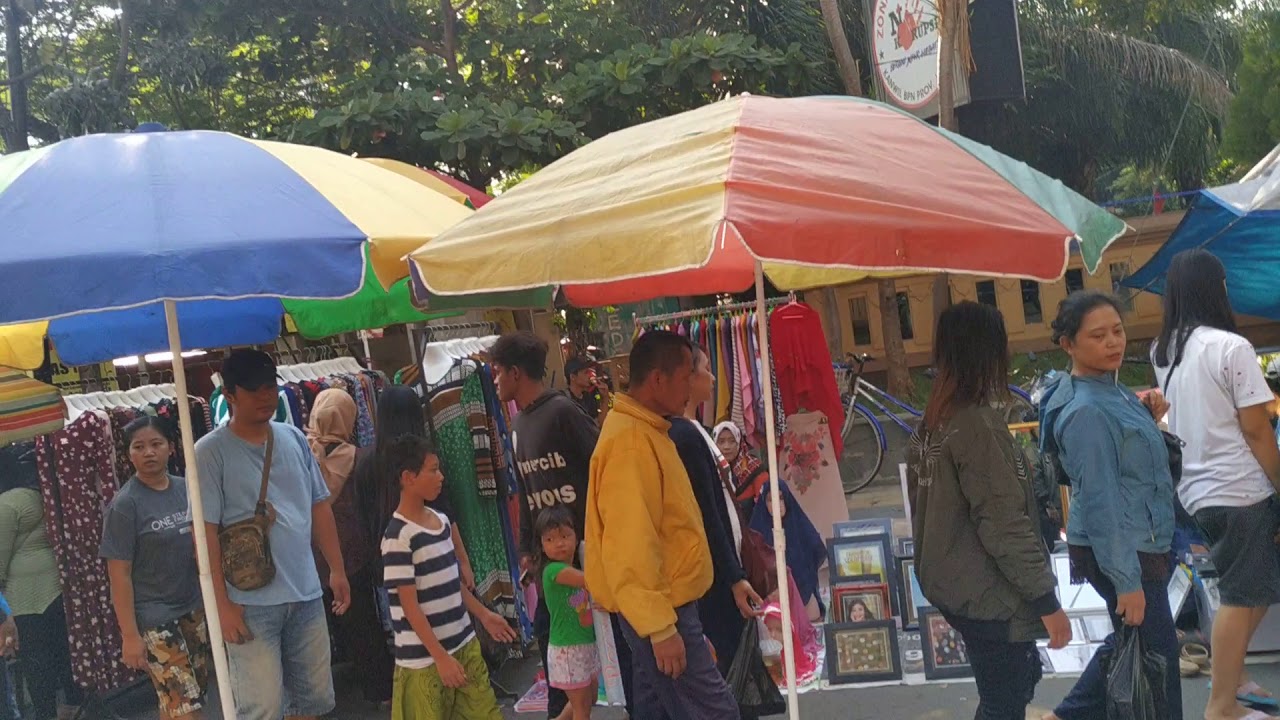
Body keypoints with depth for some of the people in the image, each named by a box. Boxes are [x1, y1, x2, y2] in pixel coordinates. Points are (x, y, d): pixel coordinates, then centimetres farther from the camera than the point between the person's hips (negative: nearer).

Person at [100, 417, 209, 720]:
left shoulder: (186, 488, 3)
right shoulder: (125, 505, -12)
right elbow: (119, 574, -12)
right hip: (153, 618, -5)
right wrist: (130, 635, -13)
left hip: (195, 609, 6)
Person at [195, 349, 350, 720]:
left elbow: (319, 506, 13)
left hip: (306, 594, 5)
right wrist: (222, 603, -13)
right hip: (250, 602, -5)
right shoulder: (211, 451, -8)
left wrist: (337, 570, 10)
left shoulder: (294, 438, 8)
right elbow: (206, 531, -10)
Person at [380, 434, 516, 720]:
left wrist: (483, 614, 21)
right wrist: (440, 657, -18)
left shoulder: (442, 521, 7)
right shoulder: (398, 537, -17)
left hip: (464, 644, 8)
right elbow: (410, 606, -17)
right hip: (424, 658, -7)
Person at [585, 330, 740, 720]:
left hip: (662, 603, 10)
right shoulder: (629, 442, -21)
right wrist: (660, 626, -24)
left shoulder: (645, 431, 12)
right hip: (660, 609, -10)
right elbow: (630, 545, -25)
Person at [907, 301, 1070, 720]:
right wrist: (1046, 598, -18)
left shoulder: (934, 421, 6)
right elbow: (1004, 524, -23)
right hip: (987, 593, -9)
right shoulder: (977, 422, -21)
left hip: (954, 585, 9)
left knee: (1021, 676, 23)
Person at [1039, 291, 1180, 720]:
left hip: (1139, 546, 9)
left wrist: (1147, 418, -1)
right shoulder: (1086, 411, -24)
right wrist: (1127, 581, -24)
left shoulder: (1110, 390, 6)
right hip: (1121, 554, -9)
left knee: (1132, 644, 22)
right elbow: (1100, 501, -25)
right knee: (1155, 654, 4)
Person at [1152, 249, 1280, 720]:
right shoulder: (1231, 347, -15)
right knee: (1241, 597, 2)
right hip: (1237, 489, -7)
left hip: (1195, 489, 7)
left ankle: (1231, 677, 27)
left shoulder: (1163, 352, 7)